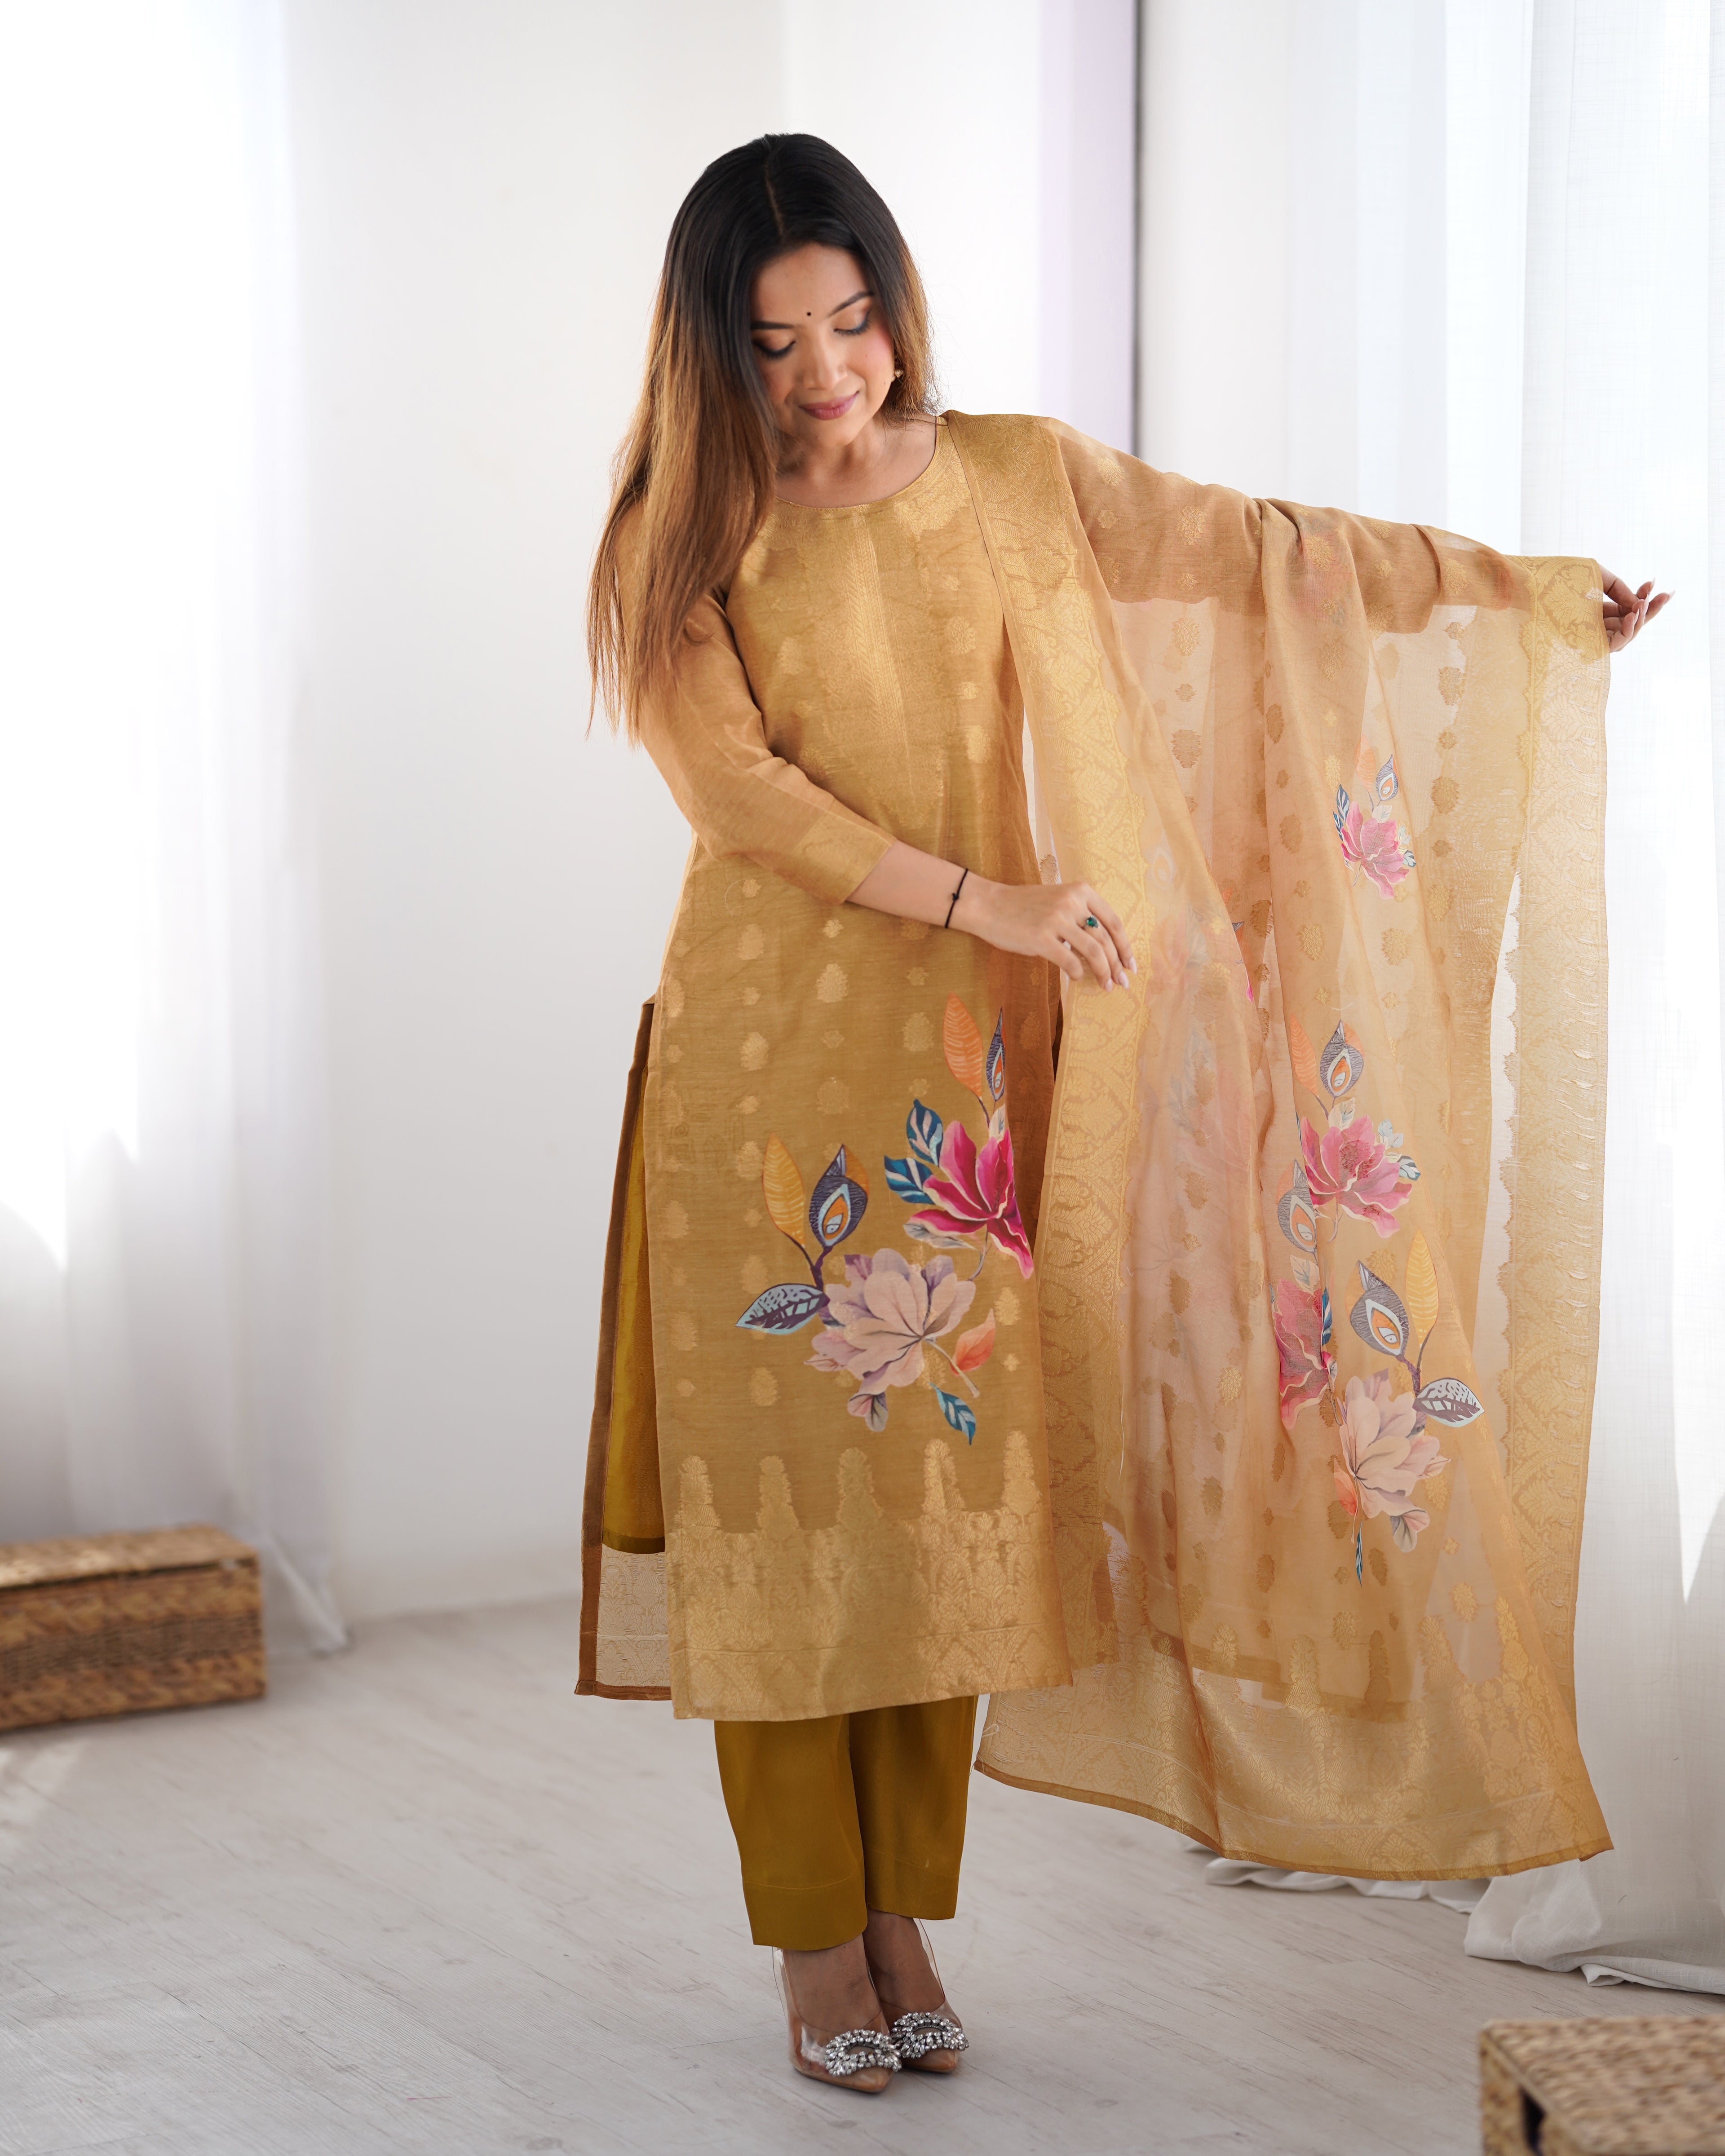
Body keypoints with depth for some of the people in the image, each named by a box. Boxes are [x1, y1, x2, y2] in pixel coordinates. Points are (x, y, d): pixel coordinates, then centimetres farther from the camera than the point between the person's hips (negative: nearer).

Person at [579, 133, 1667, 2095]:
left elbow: (1259, 553, 10)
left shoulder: (1013, 478, 6)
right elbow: (742, 790, -12)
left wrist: (1548, 599, 11)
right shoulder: (682, 541, -1)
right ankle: (816, 1942, 11)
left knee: (948, 1480, 5)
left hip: (966, 1063, 2)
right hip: (768, 1066, -2)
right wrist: (988, 898, -20)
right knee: (791, 1485, 0)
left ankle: (904, 1919, 16)